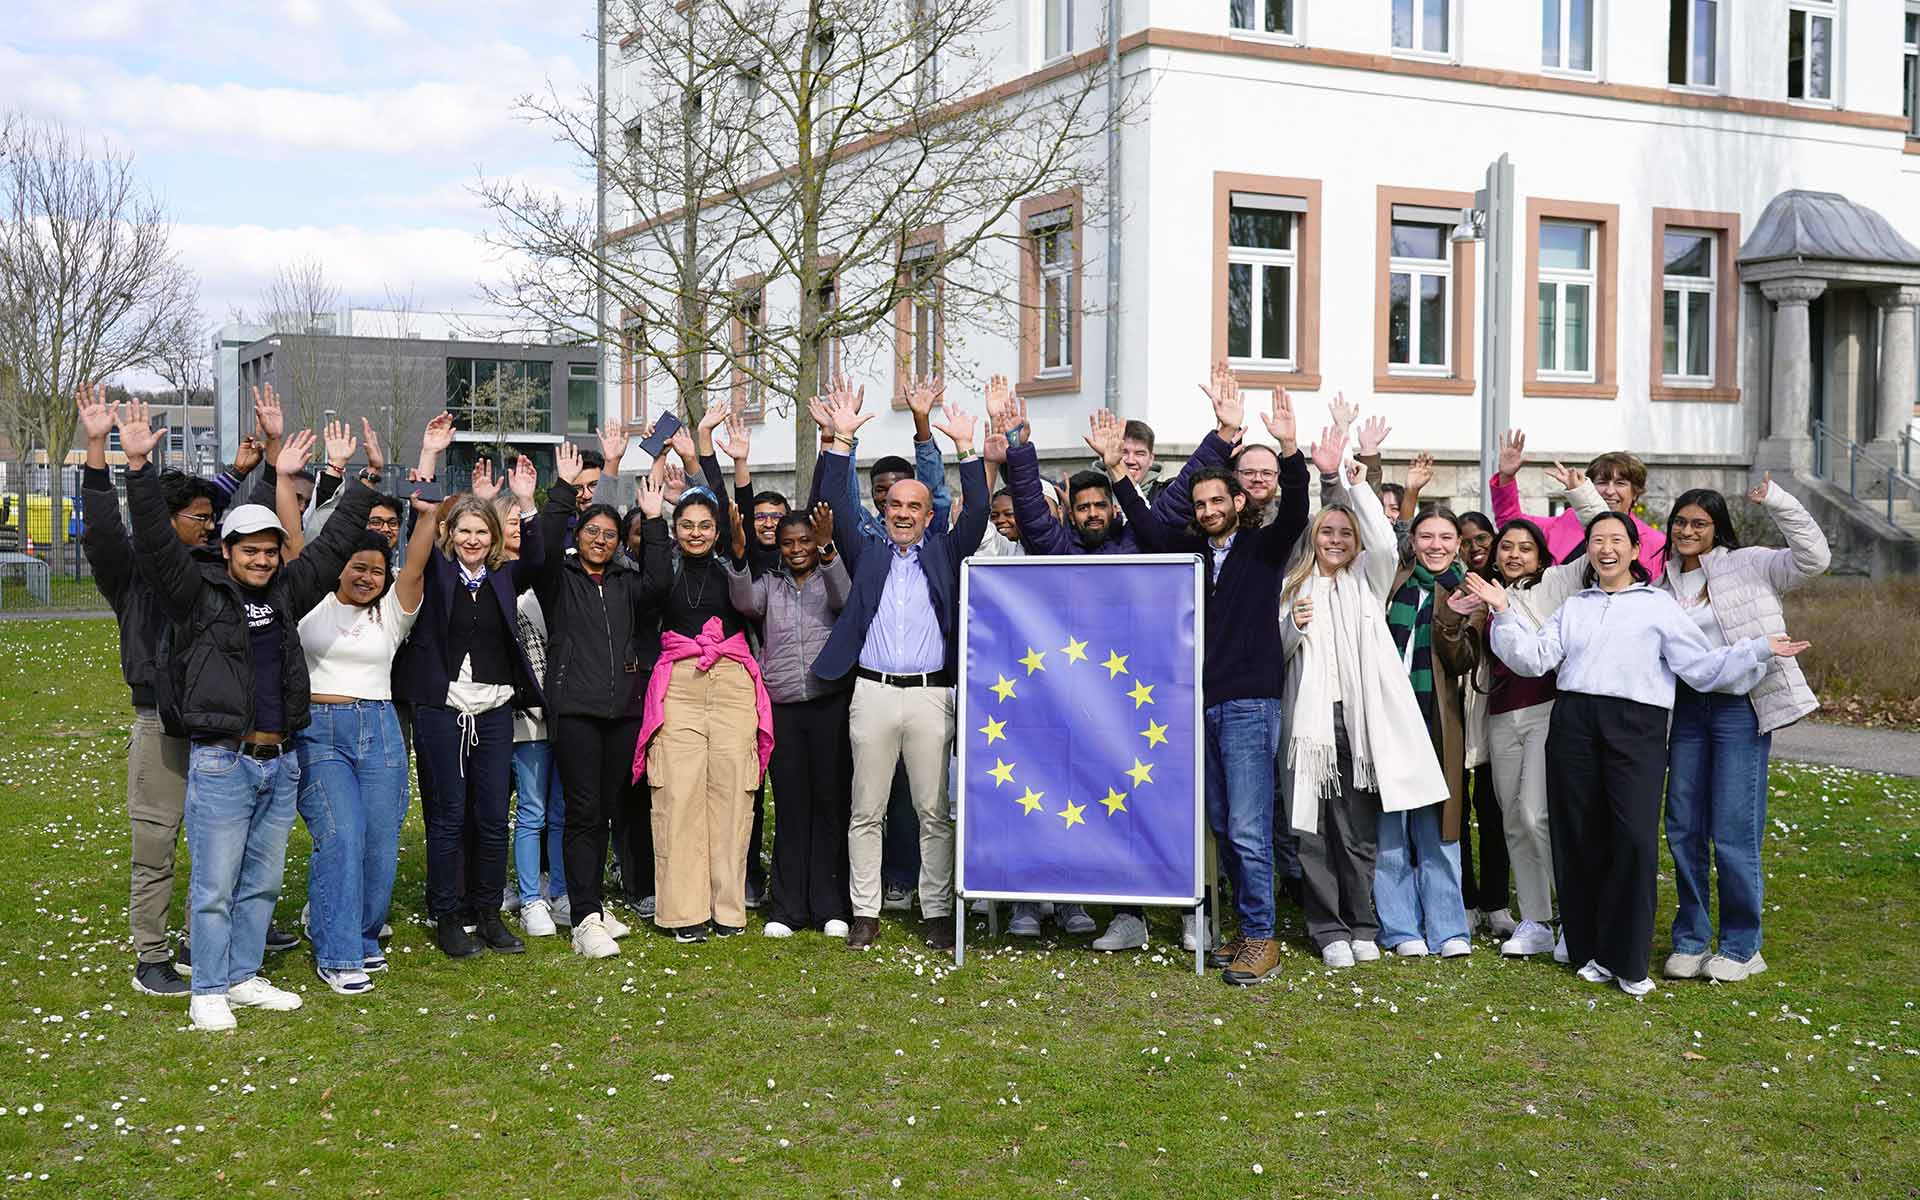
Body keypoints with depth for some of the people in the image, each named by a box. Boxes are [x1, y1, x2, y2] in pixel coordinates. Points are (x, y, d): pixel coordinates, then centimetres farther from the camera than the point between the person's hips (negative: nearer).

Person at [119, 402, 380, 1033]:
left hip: (279, 763, 6)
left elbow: (332, 543, 17)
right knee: (215, 885, 0)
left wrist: (365, 484, 16)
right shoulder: (197, 592, -3)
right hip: (221, 762, -6)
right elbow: (156, 540, -15)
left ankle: (244, 977, 25)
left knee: (262, 882, 13)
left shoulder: (286, 592, 11)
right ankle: (208, 992, 10)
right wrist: (139, 466, -25)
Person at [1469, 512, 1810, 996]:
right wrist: (1503, 612, 3)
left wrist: (1760, 650, -5)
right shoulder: (1573, 606, 20)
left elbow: (1703, 666, 6)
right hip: (1573, 723, 3)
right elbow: (1535, 659, 10)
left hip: (1636, 724, -3)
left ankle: (1626, 960, -2)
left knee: (1635, 840, -12)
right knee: (1578, 840, 2)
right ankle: (1589, 951, 14)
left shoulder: (1659, 605, 11)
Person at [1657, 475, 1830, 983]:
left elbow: (1813, 558, -13)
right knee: (1683, 829, 6)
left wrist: (1777, 501, -18)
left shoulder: (1749, 565, 0)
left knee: (1733, 832, -5)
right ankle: (1690, 939, 18)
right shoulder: (1665, 583, 14)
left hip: (1740, 707, -5)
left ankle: (1741, 946, 8)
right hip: (1686, 707, 5)